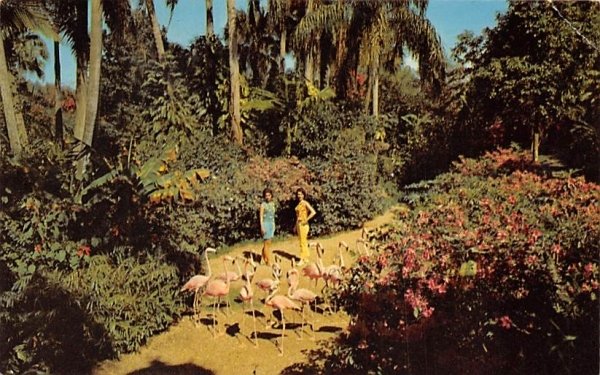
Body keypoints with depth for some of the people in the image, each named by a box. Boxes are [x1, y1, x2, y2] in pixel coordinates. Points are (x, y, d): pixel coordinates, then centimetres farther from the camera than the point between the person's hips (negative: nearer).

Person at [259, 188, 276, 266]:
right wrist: (262, 227, -18)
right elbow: (261, 216, -11)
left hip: (272, 224, 7)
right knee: (267, 243, -5)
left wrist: (274, 225, 16)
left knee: (267, 243, 11)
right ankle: (268, 261, -3)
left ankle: (264, 258, 22)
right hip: (266, 224, -7)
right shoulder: (263, 204, -9)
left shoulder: (272, 203, 10)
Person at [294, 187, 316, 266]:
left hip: (303, 225, -9)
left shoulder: (305, 203, -11)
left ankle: (302, 260, -4)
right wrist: (295, 225, 18)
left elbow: (313, 212, -22)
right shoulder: (299, 204, 13)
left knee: (303, 242, -6)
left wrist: (306, 220, -19)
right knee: (303, 242, 13)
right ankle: (306, 258, 20)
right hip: (298, 224, 9)